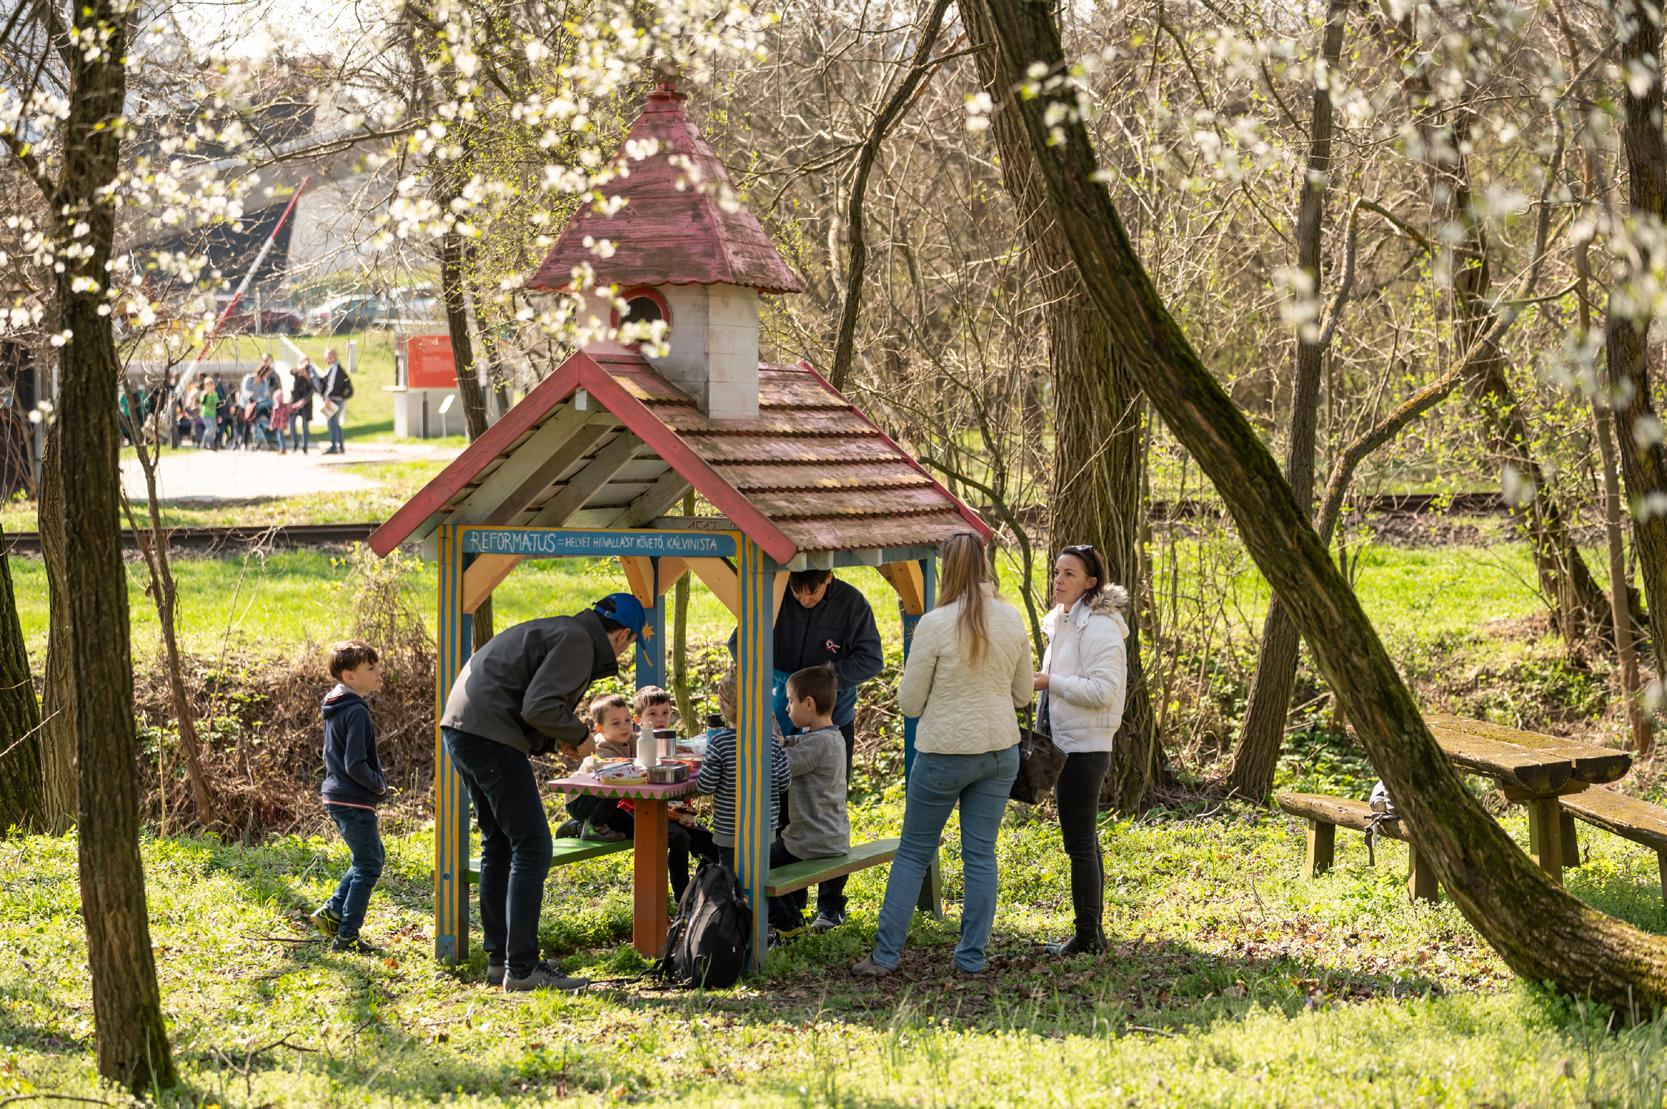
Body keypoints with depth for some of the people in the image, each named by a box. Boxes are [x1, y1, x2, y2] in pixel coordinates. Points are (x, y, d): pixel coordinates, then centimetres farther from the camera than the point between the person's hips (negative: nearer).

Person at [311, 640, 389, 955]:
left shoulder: (335, 709, 11)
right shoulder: (357, 712, -20)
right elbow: (355, 764, -25)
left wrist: (376, 779, 14)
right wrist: (379, 784, -9)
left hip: (338, 797, 10)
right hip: (354, 801, -10)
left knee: (371, 859, 21)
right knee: (368, 866, -1)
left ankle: (332, 911, 18)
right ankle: (346, 937, 2)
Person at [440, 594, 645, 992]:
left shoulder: (558, 631, 22)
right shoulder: (577, 641, -9)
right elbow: (538, 706, -19)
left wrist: (557, 739, 18)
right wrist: (577, 735, -3)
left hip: (460, 728, 11)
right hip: (491, 735, -11)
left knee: (499, 845, 17)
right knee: (532, 847, -7)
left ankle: (499, 959, 22)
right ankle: (521, 968, -8)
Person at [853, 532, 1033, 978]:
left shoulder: (935, 624, -15)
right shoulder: (1012, 620, -1)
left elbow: (910, 702, -8)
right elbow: (1022, 694, 9)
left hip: (944, 752, -4)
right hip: (1000, 749, 4)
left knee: (913, 853, 7)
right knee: (981, 854, 10)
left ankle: (885, 955, 8)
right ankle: (972, 957, 11)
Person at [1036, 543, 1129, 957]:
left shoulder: (1098, 627, -16)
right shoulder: (1063, 623, 15)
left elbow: (1102, 690, -23)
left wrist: (1049, 681, -19)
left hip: (1084, 748, -10)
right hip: (1066, 744, 10)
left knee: (1080, 842, -6)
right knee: (1083, 842, 13)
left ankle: (1087, 935, 0)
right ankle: (1092, 933, 20)